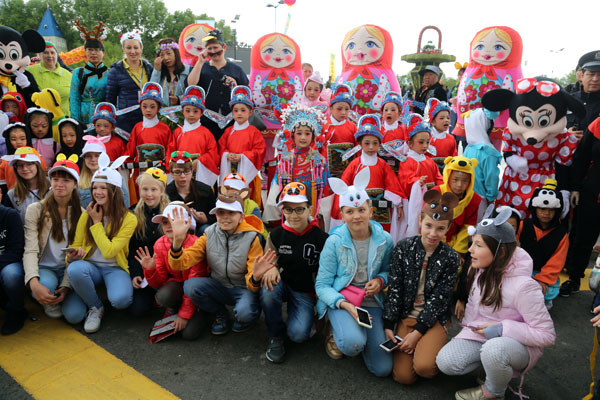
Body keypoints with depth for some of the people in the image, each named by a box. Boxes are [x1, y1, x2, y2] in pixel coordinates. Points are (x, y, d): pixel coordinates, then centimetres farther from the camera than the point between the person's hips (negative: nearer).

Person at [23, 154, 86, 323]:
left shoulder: (81, 214, 0)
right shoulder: (35, 209, -4)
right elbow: (30, 251, -13)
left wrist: (66, 286, -17)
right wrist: (33, 282, -31)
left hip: (70, 270, 1)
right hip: (44, 268, -1)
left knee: (74, 315, -20)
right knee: (46, 283, -36)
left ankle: (63, 294, 15)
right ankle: (50, 304, 0)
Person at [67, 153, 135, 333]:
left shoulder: (128, 219, -10)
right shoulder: (86, 215, 1)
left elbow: (109, 251, -17)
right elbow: (75, 246, 6)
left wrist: (97, 222, -13)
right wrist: (72, 256, -18)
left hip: (115, 268, -3)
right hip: (91, 266, 3)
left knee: (120, 300, -32)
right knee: (75, 269, -33)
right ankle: (95, 307, -5)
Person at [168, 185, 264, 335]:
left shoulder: (251, 238, -15)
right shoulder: (210, 234, -5)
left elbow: (253, 284, -18)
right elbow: (180, 264, -13)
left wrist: (256, 277, -43)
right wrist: (178, 239, -30)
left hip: (244, 288, -3)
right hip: (219, 287, 4)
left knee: (244, 313, -35)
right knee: (190, 285, -24)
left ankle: (248, 315, 6)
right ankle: (221, 315, 4)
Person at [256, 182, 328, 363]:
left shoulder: (321, 238, -10)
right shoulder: (276, 234, -4)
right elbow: (267, 264, 0)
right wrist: (271, 268, -25)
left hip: (305, 292, -2)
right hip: (282, 285, 2)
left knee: (298, 334, -24)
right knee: (268, 288, -33)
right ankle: (275, 336, -7)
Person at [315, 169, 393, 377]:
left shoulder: (384, 240, -4)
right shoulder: (334, 242, -12)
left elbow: (389, 271, 13)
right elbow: (322, 285, -9)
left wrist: (381, 280, -11)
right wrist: (345, 304, -26)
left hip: (371, 303, 3)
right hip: (339, 299, -3)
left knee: (382, 369, -4)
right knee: (353, 343, -34)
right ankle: (337, 334, 4)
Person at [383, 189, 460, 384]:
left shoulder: (450, 258, -9)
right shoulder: (403, 247, -6)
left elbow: (439, 299, -10)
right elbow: (394, 289, -4)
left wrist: (418, 332, -15)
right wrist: (388, 325, -7)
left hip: (434, 319, -1)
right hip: (406, 315, 2)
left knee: (423, 367, -25)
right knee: (403, 376, -8)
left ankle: (432, 348, 8)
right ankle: (423, 346, 20)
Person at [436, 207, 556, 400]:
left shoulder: (522, 286, -26)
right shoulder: (479, 270, -5)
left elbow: (547, 335, -19)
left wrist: (503, 329, -26)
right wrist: (470, 328, 7)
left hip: (519, 344, -5)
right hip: (480, 334, 6)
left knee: (494, 349, -40)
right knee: (445, 362, -17)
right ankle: (493, 363, 9)